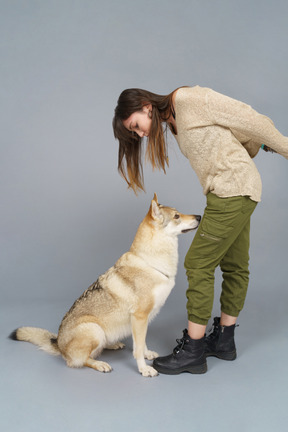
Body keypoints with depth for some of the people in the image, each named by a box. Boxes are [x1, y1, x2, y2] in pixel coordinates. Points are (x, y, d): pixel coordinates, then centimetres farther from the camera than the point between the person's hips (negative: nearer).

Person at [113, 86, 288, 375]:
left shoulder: (187, 99, -12)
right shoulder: (174, 123, 15)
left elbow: (246, 118, -12)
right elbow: (242, 134, 16)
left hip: (233, 187, -9)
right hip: (236, 192, 9)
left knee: (198, 264, -9)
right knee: (235, 267, 15)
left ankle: (192, 351, -2)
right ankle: (223, 340, 25)